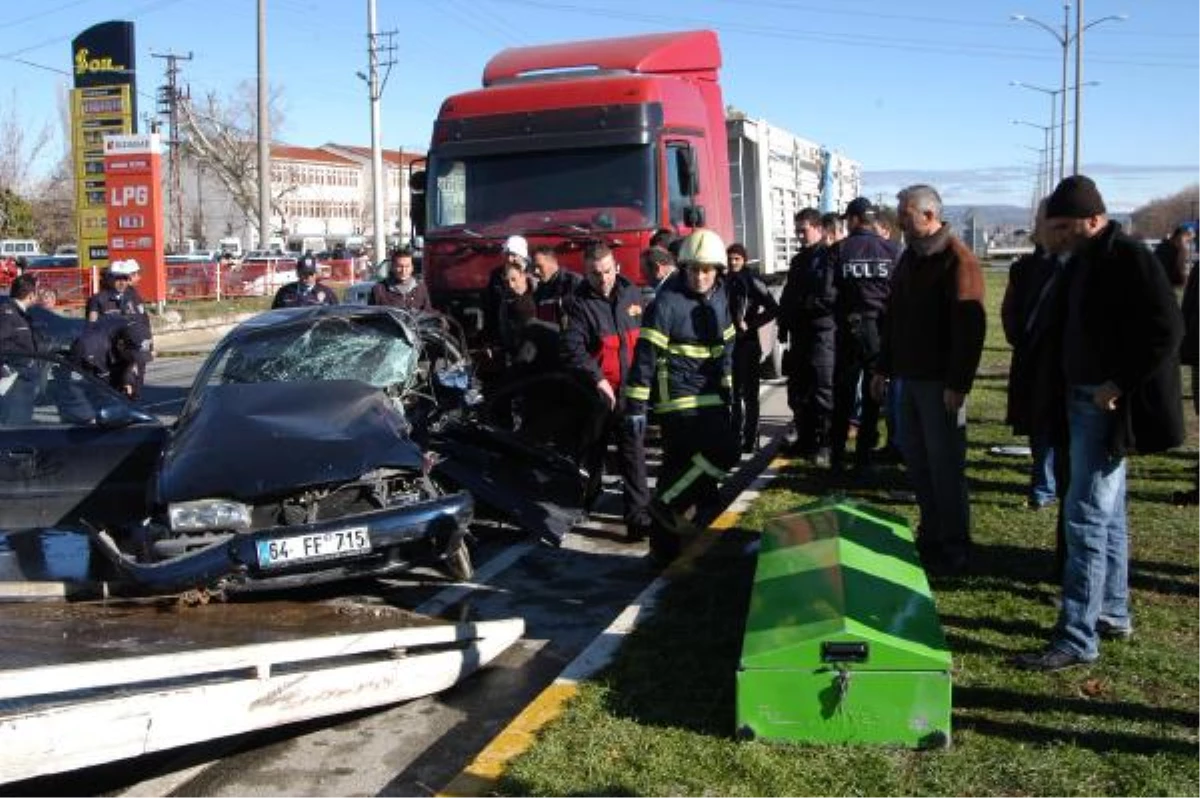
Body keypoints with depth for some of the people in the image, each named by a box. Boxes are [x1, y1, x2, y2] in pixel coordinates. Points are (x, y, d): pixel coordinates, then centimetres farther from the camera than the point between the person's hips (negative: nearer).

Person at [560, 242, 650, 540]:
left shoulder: (632, 293, 7)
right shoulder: (578, 302, -8)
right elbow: (572, 348, -17)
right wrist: (597, 379, -23)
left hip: (630, 390, 3)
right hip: (597, 392, -2)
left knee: (634, 454, -1)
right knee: (593, 452, 13)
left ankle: (638, 516, 0)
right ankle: (585, 502, 33)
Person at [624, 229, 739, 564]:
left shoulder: (720, 300, 9)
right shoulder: (667, 302, -14)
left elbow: (726, 348, 21)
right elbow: (645, 355, -15)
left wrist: (728, 389, 22)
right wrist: (636, 405, -16)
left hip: (710, 398, 7)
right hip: (678, 400, -7)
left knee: (680, 470, 11)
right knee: (724, 452, -18)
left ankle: (664, 548, 20)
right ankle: (667, 505, -4)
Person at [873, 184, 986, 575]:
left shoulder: (957, 260, -14)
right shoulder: (910, 257, 12)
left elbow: (970, 328, -19)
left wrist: (958, 384, -21)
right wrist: (884, 367, 17)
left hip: (940, 382, -8)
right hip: (910, 377, 8)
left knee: (945, 463, -1)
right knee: (916, 459, 14)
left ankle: (954, 546, 9)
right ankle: (931, 534, 26)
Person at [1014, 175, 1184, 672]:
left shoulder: (1129, 258, -14)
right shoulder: (1082, 263, 12)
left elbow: (1166, 330, -20)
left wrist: (1119, 384, -19)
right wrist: (1067, 386, 9)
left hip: (1110, 406, -9)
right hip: (1083, 401, 9)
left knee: (1086, 516, -9)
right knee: (1107, 513, 17)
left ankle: (1077, 639, -5)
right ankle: (1112, 613, 30)